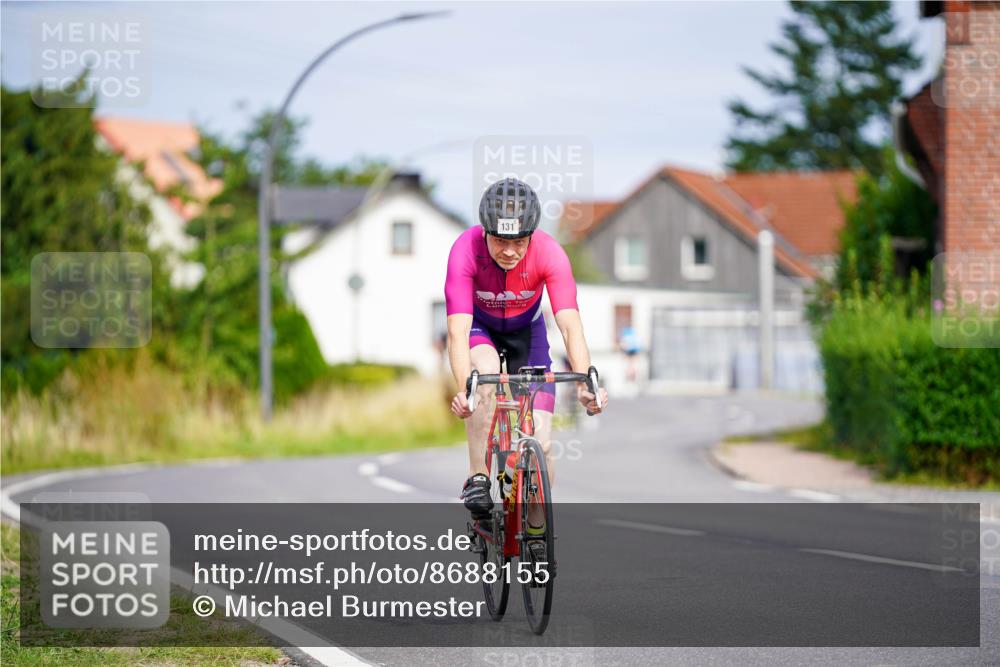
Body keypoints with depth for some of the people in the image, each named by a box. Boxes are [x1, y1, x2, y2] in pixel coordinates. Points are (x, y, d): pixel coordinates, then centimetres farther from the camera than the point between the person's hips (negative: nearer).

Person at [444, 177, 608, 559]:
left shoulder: (549, 253, -33)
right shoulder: (465, 252, -35)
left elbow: (570, 326, -39)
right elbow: (458, 331, -42)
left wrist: (585, 383, -54)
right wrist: (463, 389, -57)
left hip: (525, 330, 1)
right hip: (479, 327, -1)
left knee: (540, 443, -8)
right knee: (486, 379, -36)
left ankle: (538, 529, 11)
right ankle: (477, 480, -22)